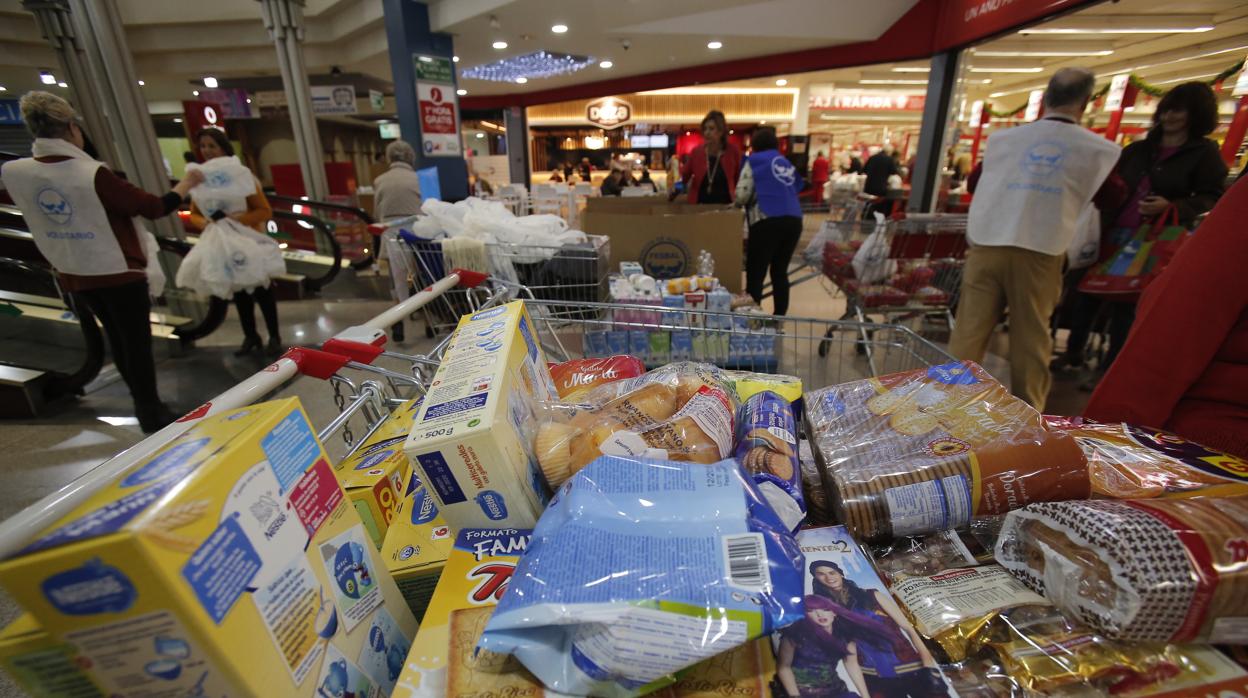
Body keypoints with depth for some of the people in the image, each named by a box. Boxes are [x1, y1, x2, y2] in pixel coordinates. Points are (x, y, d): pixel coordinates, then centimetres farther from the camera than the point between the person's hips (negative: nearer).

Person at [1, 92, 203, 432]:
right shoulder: (93, 175, -24)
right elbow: (155, 207, -14)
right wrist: (186, 183, 2)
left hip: (74, 275, 7)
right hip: (119, 274, -7)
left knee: (116, 339, 20)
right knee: (137, 343, 3)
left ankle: (141, 403, 33)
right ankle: (151, 412, 11)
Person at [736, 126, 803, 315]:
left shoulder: (755, 161, 5)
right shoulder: (787, 164, 24)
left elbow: (742, 195, -4)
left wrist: (737, 204, 17)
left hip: (767, 221, -6)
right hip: (794, 220, 6)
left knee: (755, 273, -4)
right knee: (780, 271, 12)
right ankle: (780, 317, 15)